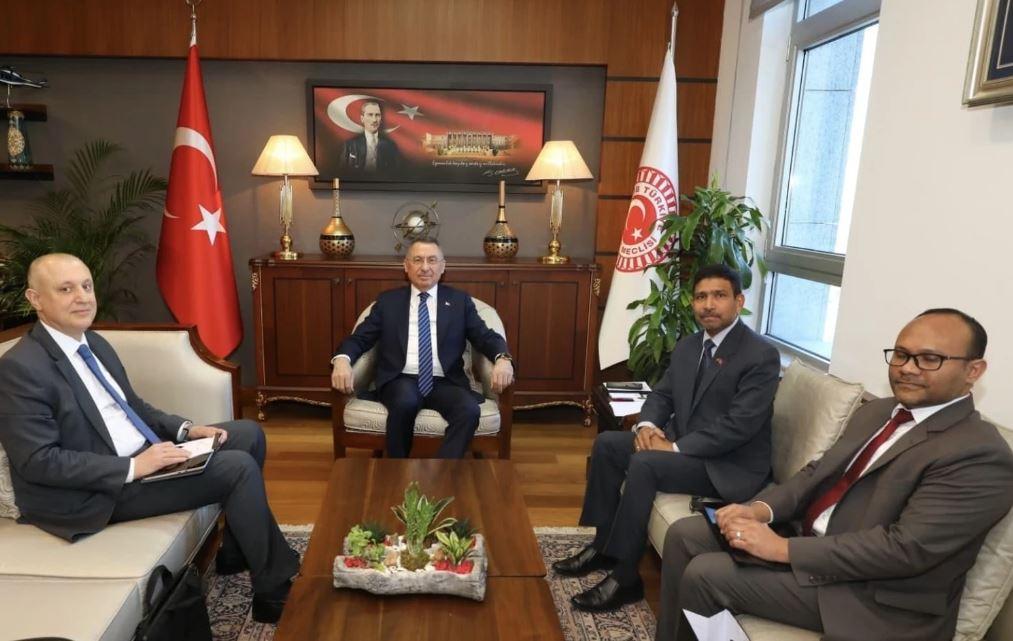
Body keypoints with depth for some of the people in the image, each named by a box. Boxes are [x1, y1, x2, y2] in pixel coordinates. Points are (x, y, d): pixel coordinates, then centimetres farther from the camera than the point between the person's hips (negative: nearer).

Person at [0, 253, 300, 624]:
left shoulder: (94, 343, 9)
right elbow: (38, 461, -22)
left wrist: (184, 429, 1)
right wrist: (132, 467, -25)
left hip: (145, 453, 10)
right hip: (100, 490, -9)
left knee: (249, 434, 7)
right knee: (240, 467, -19)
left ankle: (235, 551, 16)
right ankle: (274, 591, -4)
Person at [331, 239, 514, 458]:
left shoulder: (459, 301, 14)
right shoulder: (387, 301, 14)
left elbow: (486, 337, 7)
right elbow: (359, 338, 9)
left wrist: (502, 358, -16)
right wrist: (342, 359, -14)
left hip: (444, 383, 1)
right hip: (401, 380, 0)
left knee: (470, 410, -30)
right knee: (405, 402, -35)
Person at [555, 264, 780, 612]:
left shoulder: (761, 355, -17)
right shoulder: (687, 346, 8)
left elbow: (739, 425, -24)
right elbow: (662, 394, 13)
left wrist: (675, 448, -24)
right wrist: (647, 425, -10)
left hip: (731, 465, -8)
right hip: (682, 443, 8)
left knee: (643, 464, -28)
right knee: (606, 443, -3)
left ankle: (625, 577, -17)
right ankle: (603, 545, 6)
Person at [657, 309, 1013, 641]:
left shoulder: (980, 454, -18)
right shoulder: (874, 412, 9)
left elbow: (906, 547, -26)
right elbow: (819, 471, 10)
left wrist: (783, 549, -25)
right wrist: (761, 508, -10)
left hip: (869, 596, -8)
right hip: (807, 536, 8)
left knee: (704, 574, -17)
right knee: (684, 533, 1)